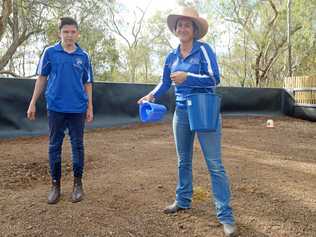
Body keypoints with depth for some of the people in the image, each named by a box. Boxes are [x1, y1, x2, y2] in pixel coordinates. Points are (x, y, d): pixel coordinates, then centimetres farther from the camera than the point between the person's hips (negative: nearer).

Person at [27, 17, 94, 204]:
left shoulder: (83, 56, 5)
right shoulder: (50, 52, 2)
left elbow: (88, 83, 9)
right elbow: (42, 78, 7)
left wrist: (90, 107, 6)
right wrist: (33, 103, 3)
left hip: (78, 109, 1)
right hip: (56, 108, 0)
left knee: (78, 145, 6)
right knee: (54, 146, 6)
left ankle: (78, 184, 19)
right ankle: (56, 185, 18)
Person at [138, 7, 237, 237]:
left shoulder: (204, 49, -8)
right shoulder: (171, 57, 8)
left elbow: (214, 78, -15)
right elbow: (165, 83, 14)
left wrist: (187, 77, -24)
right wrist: (151, 95, -3)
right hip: (181, 113, 6)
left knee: (215, 164, -5)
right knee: (184, 161, 16)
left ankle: (226, 215, 2)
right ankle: (183, 201, 33)